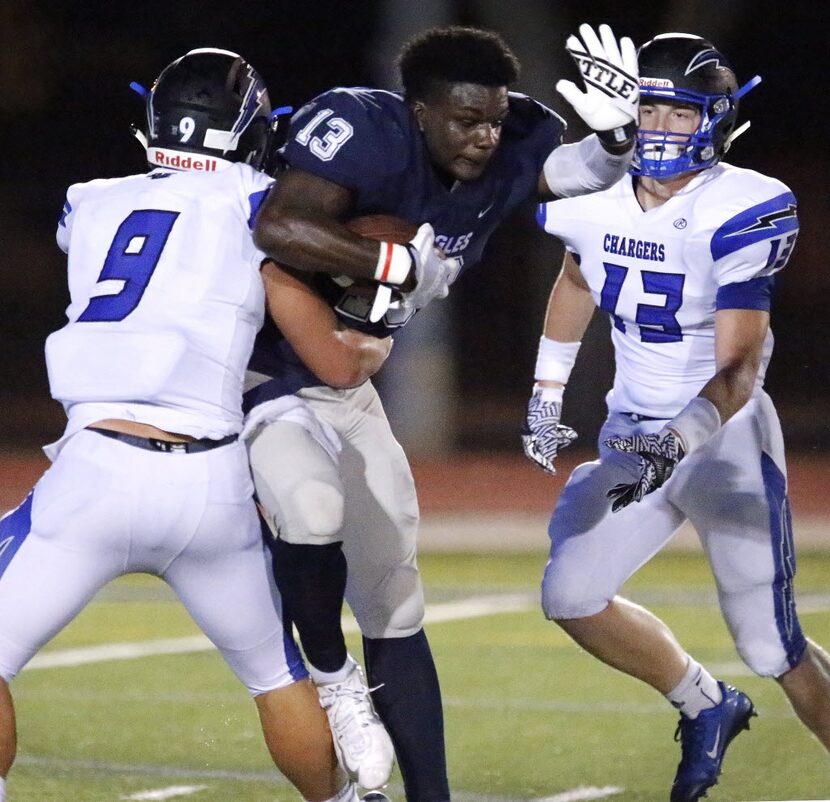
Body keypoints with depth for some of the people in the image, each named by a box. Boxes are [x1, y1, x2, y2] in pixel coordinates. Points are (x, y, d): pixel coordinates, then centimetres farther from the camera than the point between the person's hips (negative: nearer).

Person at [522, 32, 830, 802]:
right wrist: (545, 398, 20)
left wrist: (677, 444, -39)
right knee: (570, 596, -2)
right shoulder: (596, 200, -3)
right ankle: (706, 707, 21)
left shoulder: (739, 212, -20)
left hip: (724, 434, -6)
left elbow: (738, 368, -24)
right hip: (633, 436, 6)